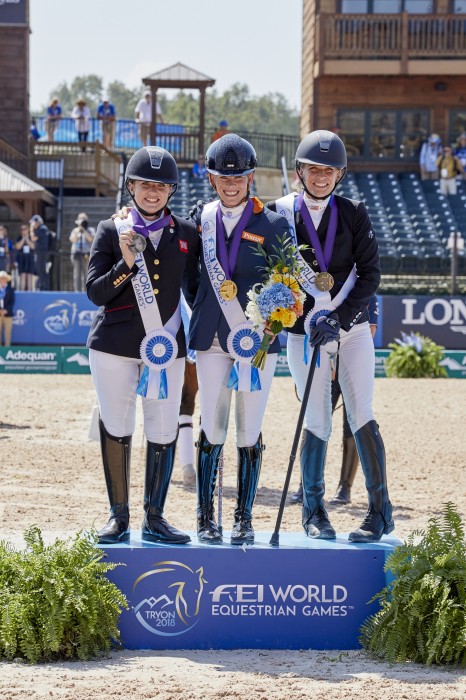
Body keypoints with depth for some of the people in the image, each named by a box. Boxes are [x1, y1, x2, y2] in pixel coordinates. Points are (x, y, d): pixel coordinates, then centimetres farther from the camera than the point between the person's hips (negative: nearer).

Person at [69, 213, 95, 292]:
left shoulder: (90, 230, 10)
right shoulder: (75, 230, 16)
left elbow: (91, 239, -8)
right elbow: (73, 240, 0)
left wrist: (84, 230, -9)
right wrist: (78, 230, -5)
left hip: (87, 255, -2)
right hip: (77, 253, 2)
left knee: (87, 274, -7)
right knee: (77, 273, -5)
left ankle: (86, 290, -8)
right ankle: (77, 290, -7)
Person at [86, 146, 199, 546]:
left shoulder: (186, 233, 8)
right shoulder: (111, 231, 2)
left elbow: (193, 288, 15)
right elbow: (95, 292, -5)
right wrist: (127, 262, -19)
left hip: (166, 346, 2)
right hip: (115, 346, -1)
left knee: (164, 432, 0)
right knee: (116, 429, 2)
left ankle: (154, 518, 11)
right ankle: (119, 517, 12)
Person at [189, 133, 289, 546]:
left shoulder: (273, 225, 1)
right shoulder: (201, 219, 9)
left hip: (258, 339, -2)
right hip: (211, 338, 2)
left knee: (250, 431, 1)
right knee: (212, 429, 1)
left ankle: (245, 519, 9)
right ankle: (205, 518, 8)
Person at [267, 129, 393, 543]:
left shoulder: (353, 214, 3)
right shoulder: (280, 214, 1)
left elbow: (370, 273, -3)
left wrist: (338, 319, -15)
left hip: (352, 328, 0)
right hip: (304, 333, 0)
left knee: (361, 418, -7)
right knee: (317, 422, -1)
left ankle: (380, 510, -2)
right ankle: (313, 511, 14)